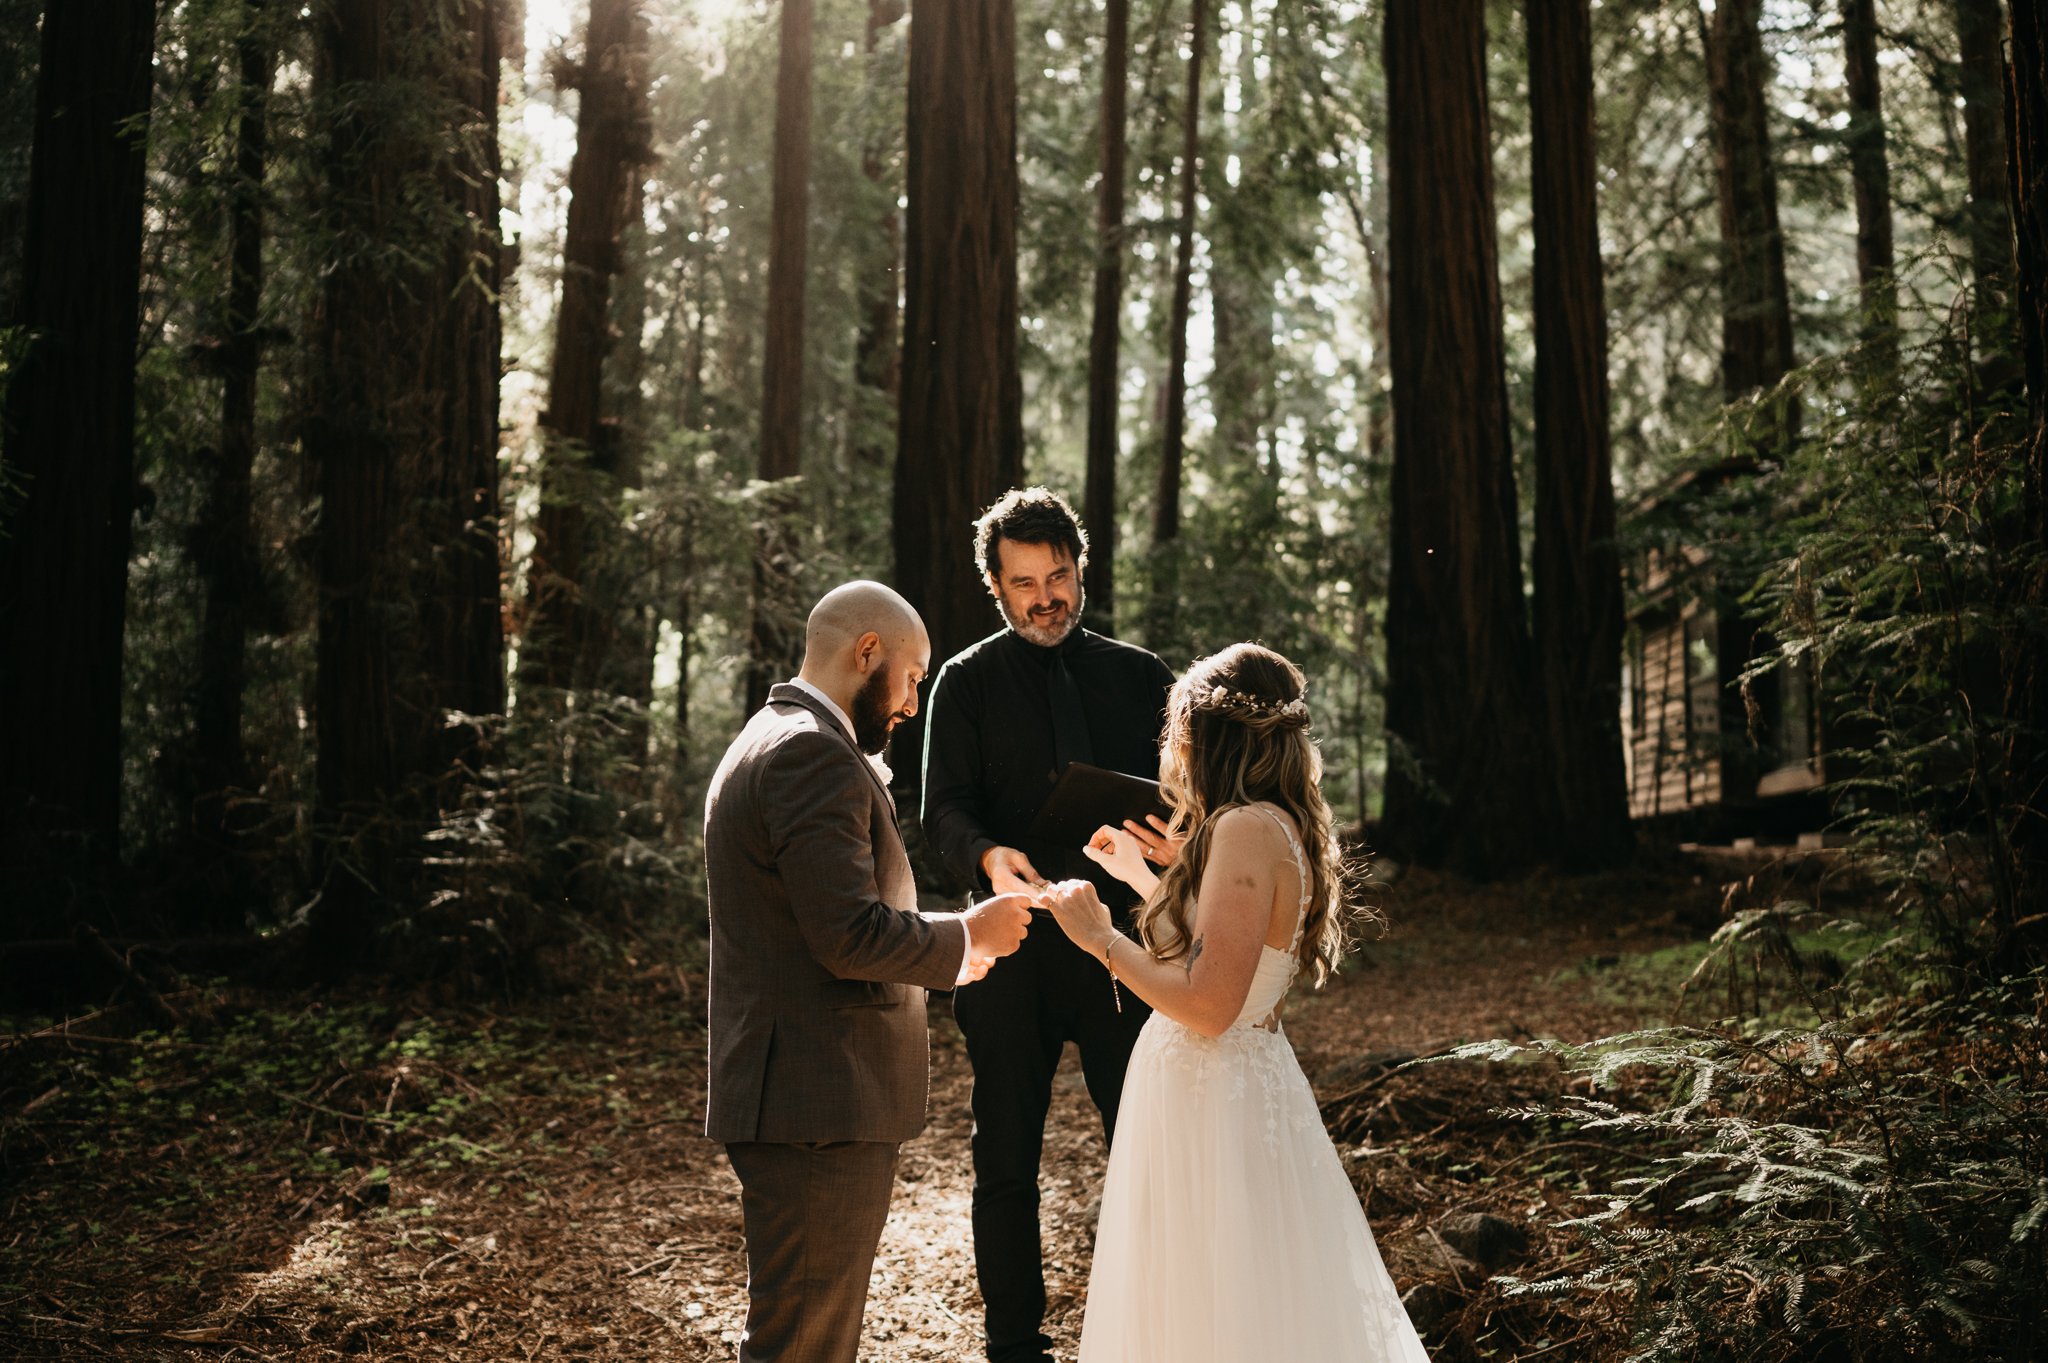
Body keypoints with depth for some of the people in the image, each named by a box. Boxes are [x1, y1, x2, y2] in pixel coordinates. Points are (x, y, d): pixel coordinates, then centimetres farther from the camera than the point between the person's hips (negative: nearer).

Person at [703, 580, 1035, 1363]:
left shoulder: (769, 742, 18)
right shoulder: (813, 752, -16)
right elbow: (851, 934, -23)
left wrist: (944, 948, 17)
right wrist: (967, 937, -7)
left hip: (796, 1101, 11)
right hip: (818, 1107, -11)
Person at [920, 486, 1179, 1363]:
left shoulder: (1138, 675, 9)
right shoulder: (968, 682, 4)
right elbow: (942, 810, -4)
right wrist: (988, 856, -27)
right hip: (1014, 952, -1)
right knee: (1006, 1159, 8)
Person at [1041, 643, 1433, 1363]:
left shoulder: (1248, 828, -22)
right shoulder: (1280, 825, 7)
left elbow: (1207, 1004, -26)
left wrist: (1100, 937, -16)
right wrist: (1139, 875, 23)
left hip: (1213, 1094, -9)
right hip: (1245, 1078, 9)